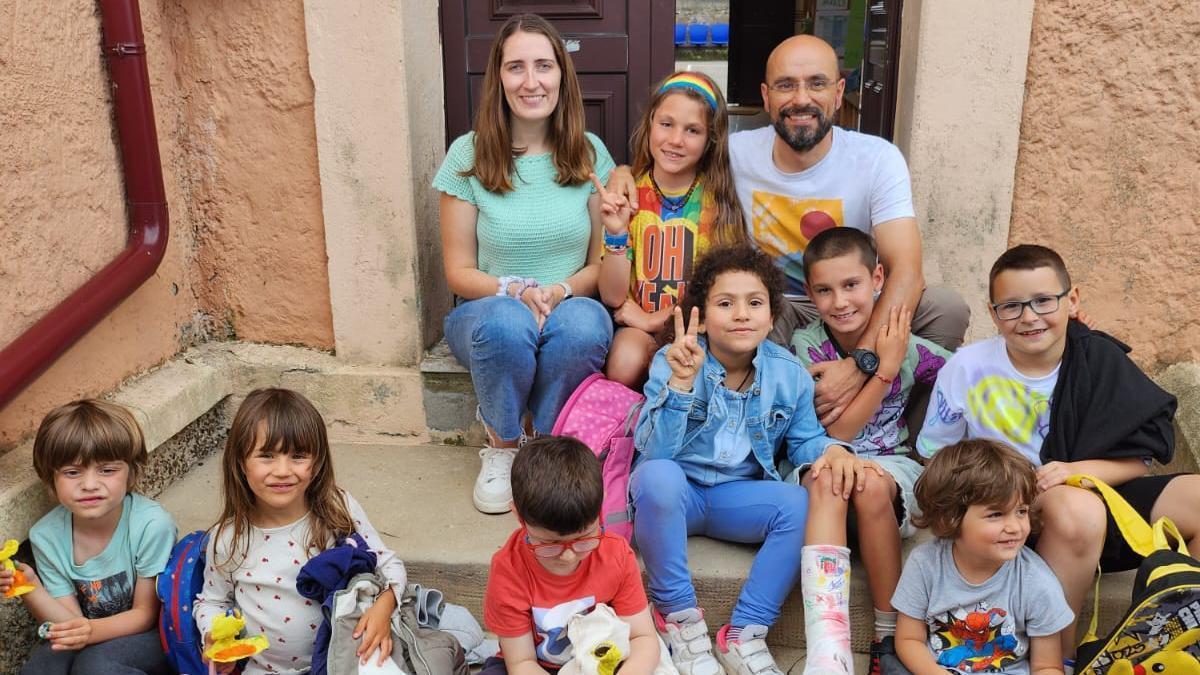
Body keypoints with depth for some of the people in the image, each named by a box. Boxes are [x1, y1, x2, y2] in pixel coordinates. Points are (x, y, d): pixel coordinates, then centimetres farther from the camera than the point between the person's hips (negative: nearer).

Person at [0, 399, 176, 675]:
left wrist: (94, 630, -31)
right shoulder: (46, 536, -10)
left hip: (147, 636, -3)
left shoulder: (152, 525, -23)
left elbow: (146, 613, -13)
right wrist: (31, 589, -26)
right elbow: (70, 622, -9)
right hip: (88, 641, 3)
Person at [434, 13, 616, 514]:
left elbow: (602, 262, 4)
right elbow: (459, 272, -1)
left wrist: (560, 291, -17)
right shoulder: (468, 155, -4)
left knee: (582, 324, -36)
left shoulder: (590, 154, 1)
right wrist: (515, 291, -21)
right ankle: (502, 448, -9)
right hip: (489, 312, -1)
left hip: (572, 309, 1)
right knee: (506, 321, -37)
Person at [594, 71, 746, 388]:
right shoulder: (626, 195, 0)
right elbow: (612, 298, -4)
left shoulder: (718, 199, -3)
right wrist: (617, 234, -19)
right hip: (635, 328, 1)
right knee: (625, 362, -31)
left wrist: (657, 320, -11)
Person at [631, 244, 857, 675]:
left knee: (801, 504, -26)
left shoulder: (789, 374, -4)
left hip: (738, 497, 3)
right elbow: (653, 451, -24)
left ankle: (745, 634, -11)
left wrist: (831, 450, -15)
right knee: (657, 476, -37)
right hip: (675, 494, -3)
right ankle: (680, 618, -16)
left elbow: (805, 439, 9)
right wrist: (680, 382, -36)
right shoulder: (673, 361, -15)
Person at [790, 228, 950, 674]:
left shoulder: (908, 347, -3)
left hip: (890, 463, 1)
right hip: (822, 462, -1)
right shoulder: (807, 345, -6)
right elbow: (836, 432, -10)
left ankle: (890, 636, -17)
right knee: (827, 480, -36)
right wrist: (886, 369, -17)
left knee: (871, 485, -35)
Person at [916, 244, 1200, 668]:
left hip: (1096, 494, 4)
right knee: (1074, 510, -37)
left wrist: (1077, 471, -20)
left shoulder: (1100, 359, -4)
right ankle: (1058, 656, -15)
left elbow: (1137, 458, -1)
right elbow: (935, 457, 1)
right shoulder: (967, 369, -9)